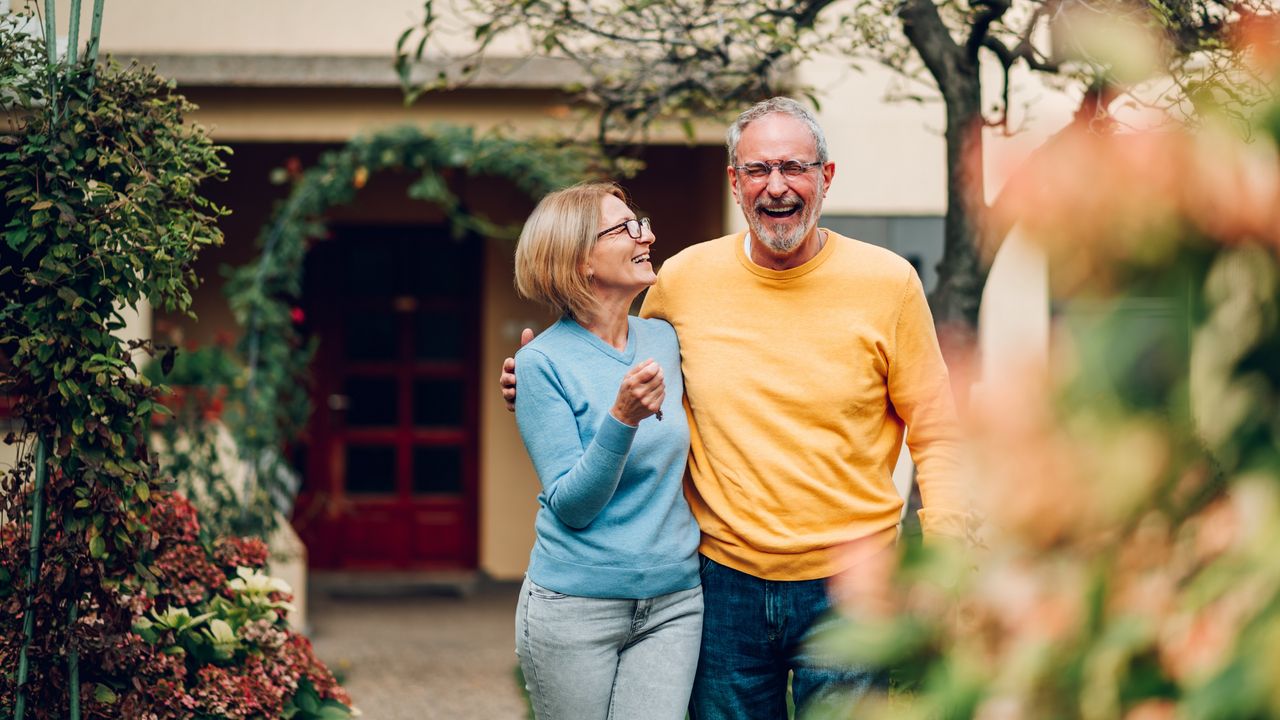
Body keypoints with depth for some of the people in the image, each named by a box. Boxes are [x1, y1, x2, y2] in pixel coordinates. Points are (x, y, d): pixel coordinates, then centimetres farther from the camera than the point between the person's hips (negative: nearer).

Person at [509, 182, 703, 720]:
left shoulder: (664, 340, 6)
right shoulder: (543, 362, -9)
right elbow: (569, 505, -15)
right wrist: (622, 417, -26)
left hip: (673, 602, 4)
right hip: (575, 609, -4)